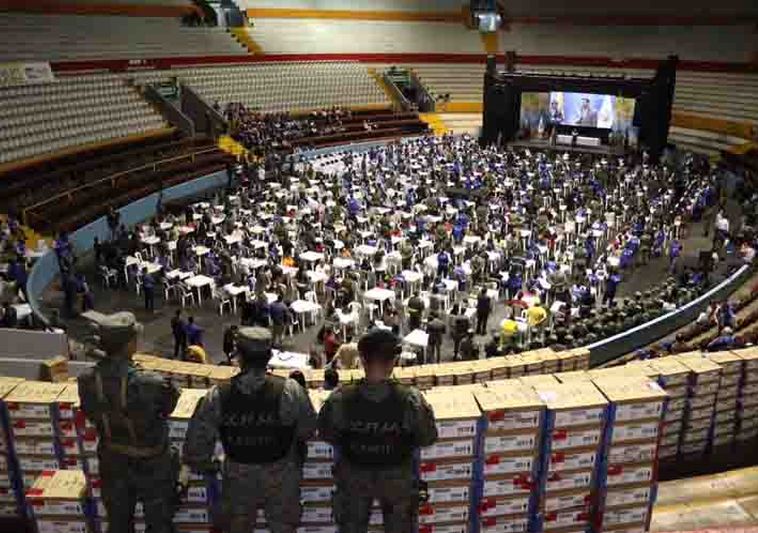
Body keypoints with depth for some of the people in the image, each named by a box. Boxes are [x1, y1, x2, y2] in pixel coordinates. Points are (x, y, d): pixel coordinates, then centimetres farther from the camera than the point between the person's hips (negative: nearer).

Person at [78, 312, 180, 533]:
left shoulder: (87, 381, -20)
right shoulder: (151, 384, -34)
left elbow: (91, 415, -2)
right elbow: (168, 405, -14)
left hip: (112, 465, 4)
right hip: (150, 465, -4)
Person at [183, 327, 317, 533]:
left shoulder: (218, 396, -19)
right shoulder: (290, 391, -24)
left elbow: (198, 439, -10)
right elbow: (308, 429, -12)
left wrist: (204, 466, 10)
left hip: (237, 479, 1)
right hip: (281, 479, -1)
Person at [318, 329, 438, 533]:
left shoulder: (340, 400, -26)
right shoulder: (411, 400, -27)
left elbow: (326, 434, -9)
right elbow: (428, 437, -13)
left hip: (354, 477, 1)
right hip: (397, 478, 0)